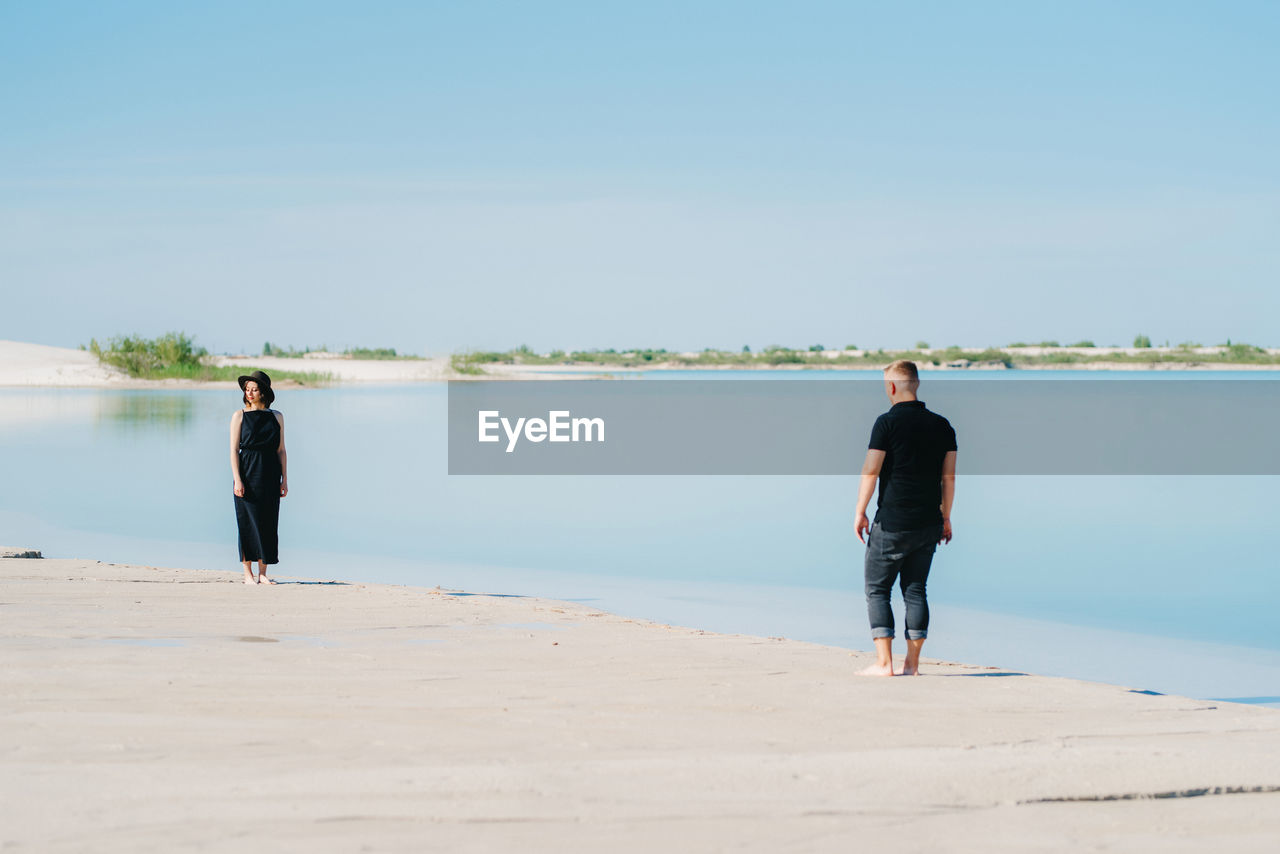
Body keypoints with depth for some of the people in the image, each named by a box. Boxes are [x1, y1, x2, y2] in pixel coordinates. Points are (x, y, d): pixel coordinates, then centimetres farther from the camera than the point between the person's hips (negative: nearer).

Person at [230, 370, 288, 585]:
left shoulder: (276, 417, 8)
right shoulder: (240, 416, 1)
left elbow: (281, 451, 10)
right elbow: (234, 450, -3)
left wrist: (284, 479, 3)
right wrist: (237, 480, -11)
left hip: (270, 476, 3)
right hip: (248, 473, -3)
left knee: (268, 522, 1)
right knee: (248, 522, -3)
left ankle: (263, 573, 8)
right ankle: (248, 573, 3)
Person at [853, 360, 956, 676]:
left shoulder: (888, 422, -9)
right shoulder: (942, 425, 6)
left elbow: (870, 472, -11)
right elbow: (948, 477, 8)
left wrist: (860, 512, -2)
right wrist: (945, 517, 16)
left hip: (892, 523, -5)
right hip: (929, 524, 5)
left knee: (877, 590, 4)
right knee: (915, 590, 11)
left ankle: (883, 662, -3)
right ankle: (912, 662, 8)